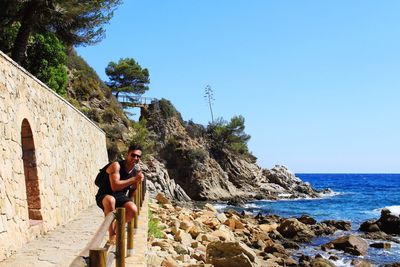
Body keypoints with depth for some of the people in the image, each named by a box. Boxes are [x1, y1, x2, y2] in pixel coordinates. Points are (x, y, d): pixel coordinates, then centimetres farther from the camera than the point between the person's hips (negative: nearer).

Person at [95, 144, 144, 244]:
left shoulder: (136, 170, 0)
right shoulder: (116, 166, -19)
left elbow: (134, 188, 13)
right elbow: (115, 186, -31)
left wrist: (138, 181, -10)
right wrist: (134, 179, -32)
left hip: (120, 197, 5)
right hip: (104, 196, -5)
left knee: (133, 209, -24)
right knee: (110, 200, -40)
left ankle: (117, 226, 10)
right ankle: (112, 235, -26)